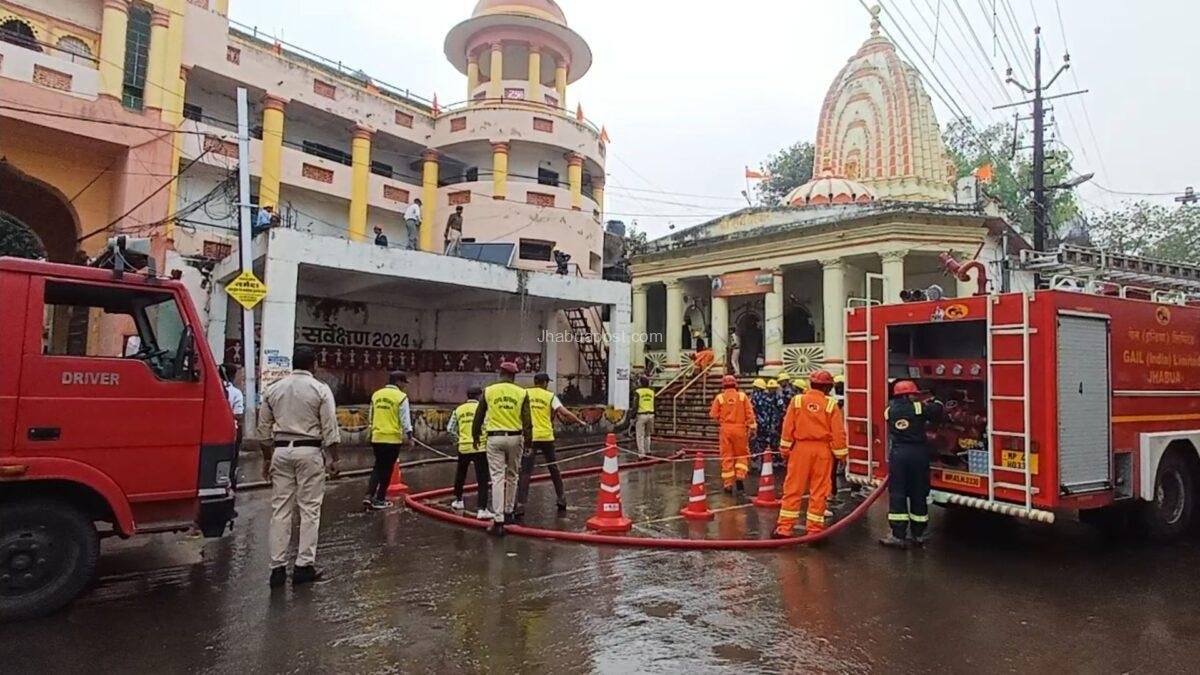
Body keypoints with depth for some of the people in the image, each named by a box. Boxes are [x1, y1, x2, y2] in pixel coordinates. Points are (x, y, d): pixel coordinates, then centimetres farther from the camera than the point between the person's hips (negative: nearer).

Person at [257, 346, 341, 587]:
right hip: (309, 451, -4)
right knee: (310, 509, 3)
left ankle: (278, 568, 9)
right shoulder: (320, 389, -5)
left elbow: (264, 428, 11)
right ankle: (304, 566, 6)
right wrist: (334, 459, -2)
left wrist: (267, 458, 19)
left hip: (281, 451, 4)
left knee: (280, 509, 7)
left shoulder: (273, 389, 8)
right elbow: (330, 428, -8)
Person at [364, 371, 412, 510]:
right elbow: (405, 419, -11)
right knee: (387, 469, 6)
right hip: (393, 438, -6)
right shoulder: (401, 396, -9)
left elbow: (372, 417, 17)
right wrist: (409, 436, -4)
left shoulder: (376, 394, 11)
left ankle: (369, 496, 8)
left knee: (378, 467, 18)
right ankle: (379, 500, 13)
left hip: (377, 438, 6)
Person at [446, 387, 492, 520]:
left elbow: (450, 429, 9)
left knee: (460, 474, 24)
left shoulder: (458, 409, 7)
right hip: (479, 447, -4)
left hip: (463, 447, 4)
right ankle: (482, 509, -10)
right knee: (482, 479, -3)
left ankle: (458, 501, 41)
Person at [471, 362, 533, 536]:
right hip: (515, 438, 1)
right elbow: (527, 420, -4)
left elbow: (478, 417, 7)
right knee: (512, 476, 17)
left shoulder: (488, 391, 1)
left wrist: (475, 436, 20)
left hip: (495, 438, -1)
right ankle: (508, 512, 30)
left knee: (497, 478, -2)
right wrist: (528, 441, 1)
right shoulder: (522, 393, 0)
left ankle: (498, 521, -6)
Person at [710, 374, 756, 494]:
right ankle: (740, 477, -2)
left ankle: (728, 484, 10)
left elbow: (714, 414, -2)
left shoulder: (719, 397, -3)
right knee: (742, 454, 15)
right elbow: (749, 413, -3)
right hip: (740, 428, 0)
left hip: (725, 429, 0)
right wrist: (752, 427, 3)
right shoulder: (742, 396, -1)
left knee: (727, 457, 7)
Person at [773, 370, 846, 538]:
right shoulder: (831, 404, -4)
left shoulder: (797, 401, -2)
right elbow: (838, 432, -4)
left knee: (793, 489, 5)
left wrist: (785, 449, 6)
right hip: (823, 450, -1)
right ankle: (814, 529, 11)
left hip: (800, 448, 1)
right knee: (819, 491, 6)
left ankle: (784, 527, 5)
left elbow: (788, 427, -2)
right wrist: (841, 454, 5)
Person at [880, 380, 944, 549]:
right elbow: (939, 410, 3)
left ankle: (898, 535, 0)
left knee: (897, 494, 3)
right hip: (918, 453, -1)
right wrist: (932, 402, 26)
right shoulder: (919, 408, -3)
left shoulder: (889, 411, 7)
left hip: (897, 454, 1)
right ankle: (918, 534, 20)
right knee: (918, 494, 10)